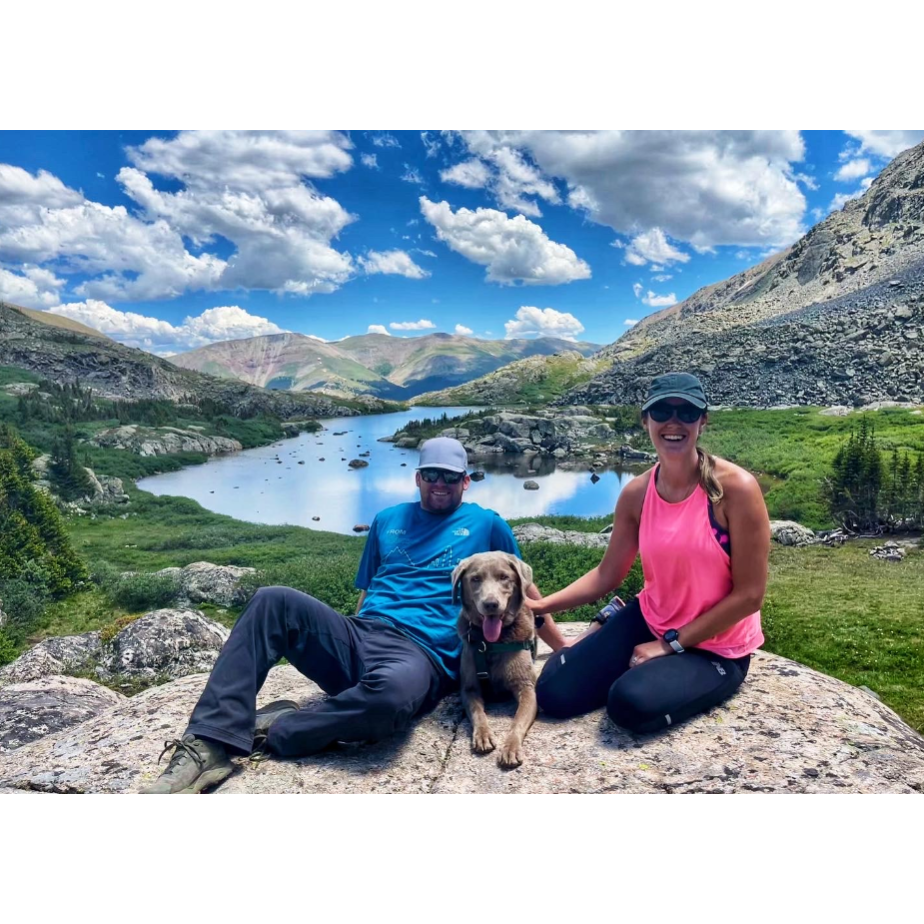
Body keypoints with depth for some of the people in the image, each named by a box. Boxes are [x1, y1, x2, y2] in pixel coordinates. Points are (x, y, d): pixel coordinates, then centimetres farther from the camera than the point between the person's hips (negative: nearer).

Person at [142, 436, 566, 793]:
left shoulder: (486, 525, 12)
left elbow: (523, 591, 19)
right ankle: (211, 744, -26)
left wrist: (564, 648, 20)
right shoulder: (388, 520, 21)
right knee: (272, 600, -22)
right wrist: (354, 642, 17)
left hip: (421, 656, -4)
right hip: (357, 637, 4)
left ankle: (274, 729, -19)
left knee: (395, 689, -42)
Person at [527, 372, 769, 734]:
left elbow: (749, 595, -18)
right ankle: (606, 624, 22)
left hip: (716, 646, -4)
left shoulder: (736, 488, -22)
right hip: (649, 621, 4)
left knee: (632, 703, -29)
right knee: (554, 694, -6)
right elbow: (608, 574, 1)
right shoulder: (636, 493, -7)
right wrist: (540, 605, -10)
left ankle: (664, 668, 6)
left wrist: (670, 644, -16)